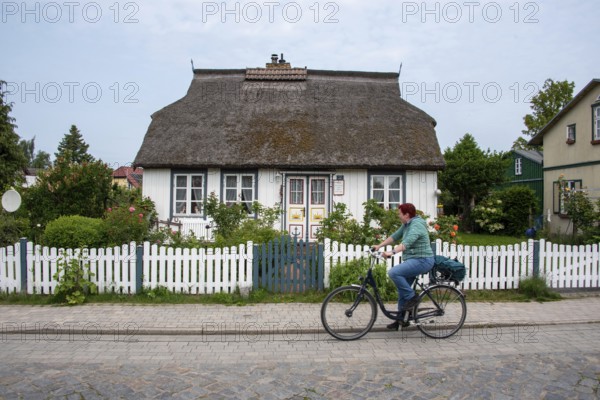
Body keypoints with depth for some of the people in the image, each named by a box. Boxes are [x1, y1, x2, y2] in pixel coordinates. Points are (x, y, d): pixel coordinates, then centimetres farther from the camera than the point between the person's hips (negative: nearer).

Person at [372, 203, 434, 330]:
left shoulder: (416, 225, -18)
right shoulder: (406, 225, 12)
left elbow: (407, 242, -32)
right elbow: (395, 236, 16)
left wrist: (392, 252, -41)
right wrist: (379, 246, 11)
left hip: (422, 261, -10)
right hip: (414, 261, 10)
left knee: (393, 272, -25)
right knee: (402, 290, 11)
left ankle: (412, 297, -8)